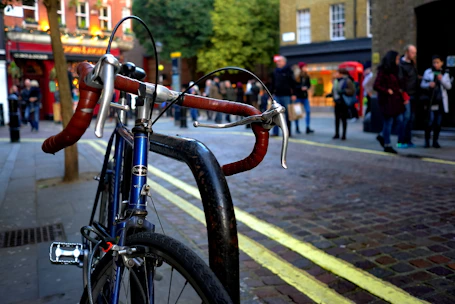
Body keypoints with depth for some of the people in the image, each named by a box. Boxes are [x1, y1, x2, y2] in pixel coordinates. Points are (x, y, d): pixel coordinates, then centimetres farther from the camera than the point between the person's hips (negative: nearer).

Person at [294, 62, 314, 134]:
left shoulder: (307, 77, 6)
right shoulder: (296, 77, -7)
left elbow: (309, 84, 13)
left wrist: (307, 87, -7)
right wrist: (301, 88, -19)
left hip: (305, 96, 4)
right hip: (298, 96, -4)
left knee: (308, 111, -4)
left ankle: (308, 128, 0)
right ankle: (297, 128, 15)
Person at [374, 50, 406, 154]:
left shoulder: (394, 70, 14)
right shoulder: (383, 71, -12)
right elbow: (376, 86, -17)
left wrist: (399, 90, 3)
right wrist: (387, 91, -13)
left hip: (395, 100, 8)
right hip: (387, 100, -8)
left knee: (400, 120, 4)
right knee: (389, 121, -1)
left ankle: (383, 136, 20)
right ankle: (387, 145, 11)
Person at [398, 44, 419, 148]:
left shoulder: (412, 64, 15)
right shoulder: (401, 65, -10)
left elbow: (415, 78, 19)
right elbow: (400, 81, -16)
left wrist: (416, 95, 12)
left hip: (413, 96, 8)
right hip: (406, 96, -8)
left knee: (411, 118, 9)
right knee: (406, 117, -8)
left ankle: (408, 140, 15)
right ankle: (401, 141, -1)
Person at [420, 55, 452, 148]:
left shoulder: (445, 74, 10)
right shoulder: (428, 72, 3)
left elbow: (449, 86, 3)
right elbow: (422, 85, 3)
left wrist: (442, 80, -13)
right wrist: (429, 85, -17)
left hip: (441, 101, 3)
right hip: (430, 101, -3)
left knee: (438, 122, 5)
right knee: (430, 121, -9)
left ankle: (435, 141, 13)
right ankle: (427, 140, 0)